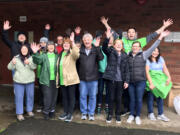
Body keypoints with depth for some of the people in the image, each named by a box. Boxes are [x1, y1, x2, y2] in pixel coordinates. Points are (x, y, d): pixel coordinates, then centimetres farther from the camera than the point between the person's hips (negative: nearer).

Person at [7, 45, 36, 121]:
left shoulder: (31, 58, 1)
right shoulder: (16, 58, 1)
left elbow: (34, 67, -14)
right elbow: (9, 67, -4)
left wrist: (29, 63, -35)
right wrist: (12, 63, -25)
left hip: (30, 81, 1)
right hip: (18, 81, -1)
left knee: (30, 96, 10)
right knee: (19, 97, 1)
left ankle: (29, 110, 28)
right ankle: (19, 113, 11)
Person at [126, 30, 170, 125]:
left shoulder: (143, 55, 0)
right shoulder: (128, 56, 6)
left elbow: (153, 47, -3)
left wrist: (160, 37, -6)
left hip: (140, 82, -2)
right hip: (131, 82, 2)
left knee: (139, 100, 4)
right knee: (132, 99, 10)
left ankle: (138, 116, 20)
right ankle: (131, 115, 26)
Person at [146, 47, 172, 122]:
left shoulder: (161, 59, 12)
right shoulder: (148, 60, -4)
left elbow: (165, 69, 6)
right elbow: (147, 72, -12)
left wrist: (169, 77, -10)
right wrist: (151, 83, -20)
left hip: (160, 81, 4)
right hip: (151, 80, -4)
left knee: (160, 97, 5)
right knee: (151, 97, 2)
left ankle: (160, 114, 15)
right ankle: (151, 113, 17)